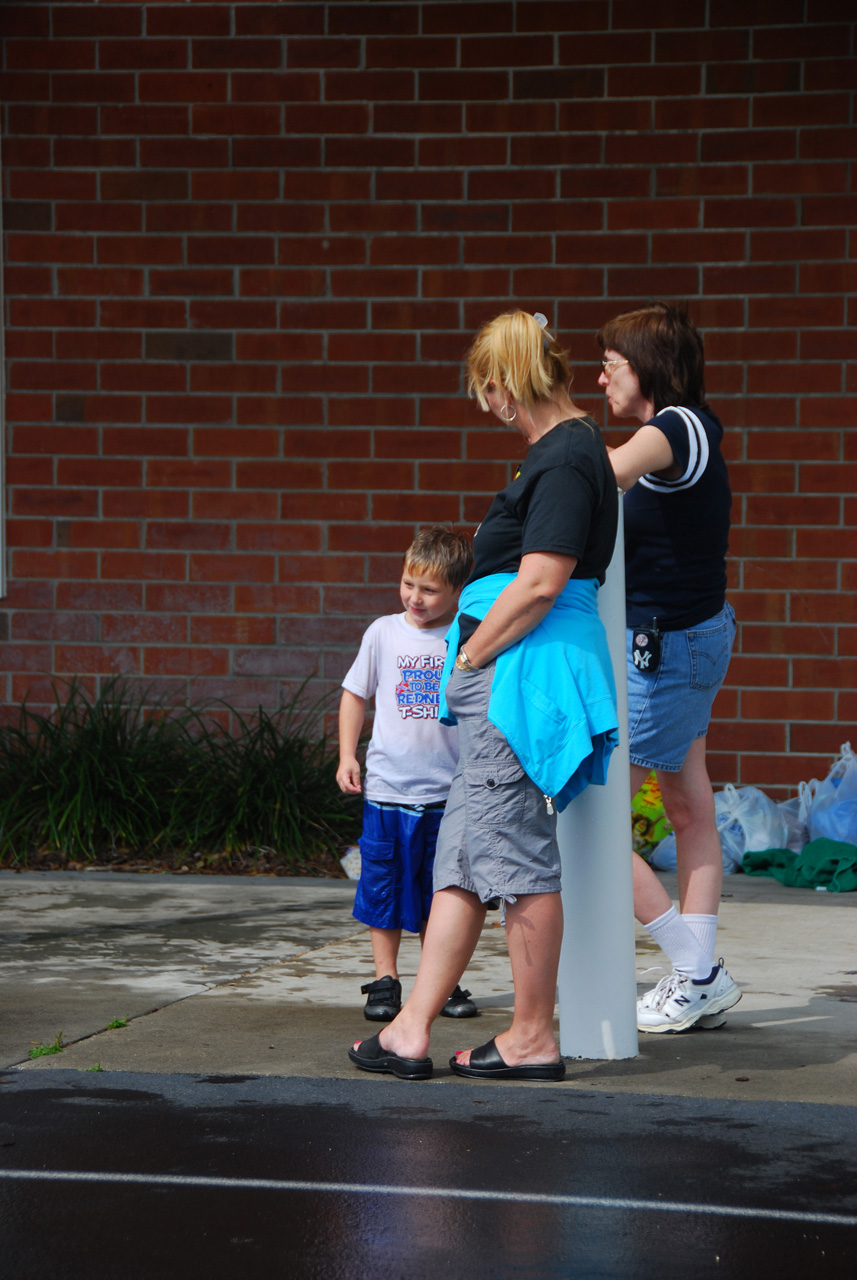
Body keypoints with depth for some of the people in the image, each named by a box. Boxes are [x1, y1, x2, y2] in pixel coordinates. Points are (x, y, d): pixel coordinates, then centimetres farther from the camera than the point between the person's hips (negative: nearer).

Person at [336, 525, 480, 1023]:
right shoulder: (385, 632, 1)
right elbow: (356, 694, 11)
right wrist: (347, 755, 3)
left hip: (447, 791, 0)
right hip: (387, 789, 0)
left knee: (438, 893, 9)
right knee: (384, 887, 4)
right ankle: (385, 981, 14)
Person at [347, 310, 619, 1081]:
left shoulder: (567, 458, -14)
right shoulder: (560, 450, 18)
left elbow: (539, 583, -21)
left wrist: (471, 655, -11)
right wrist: (470, 661, 20)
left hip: (525, 671, -11)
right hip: (505, 677, 11)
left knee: (516, 853, -4)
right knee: (463, 856, 9)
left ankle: (534, 1039, 4)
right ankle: (413, 1031, 10)